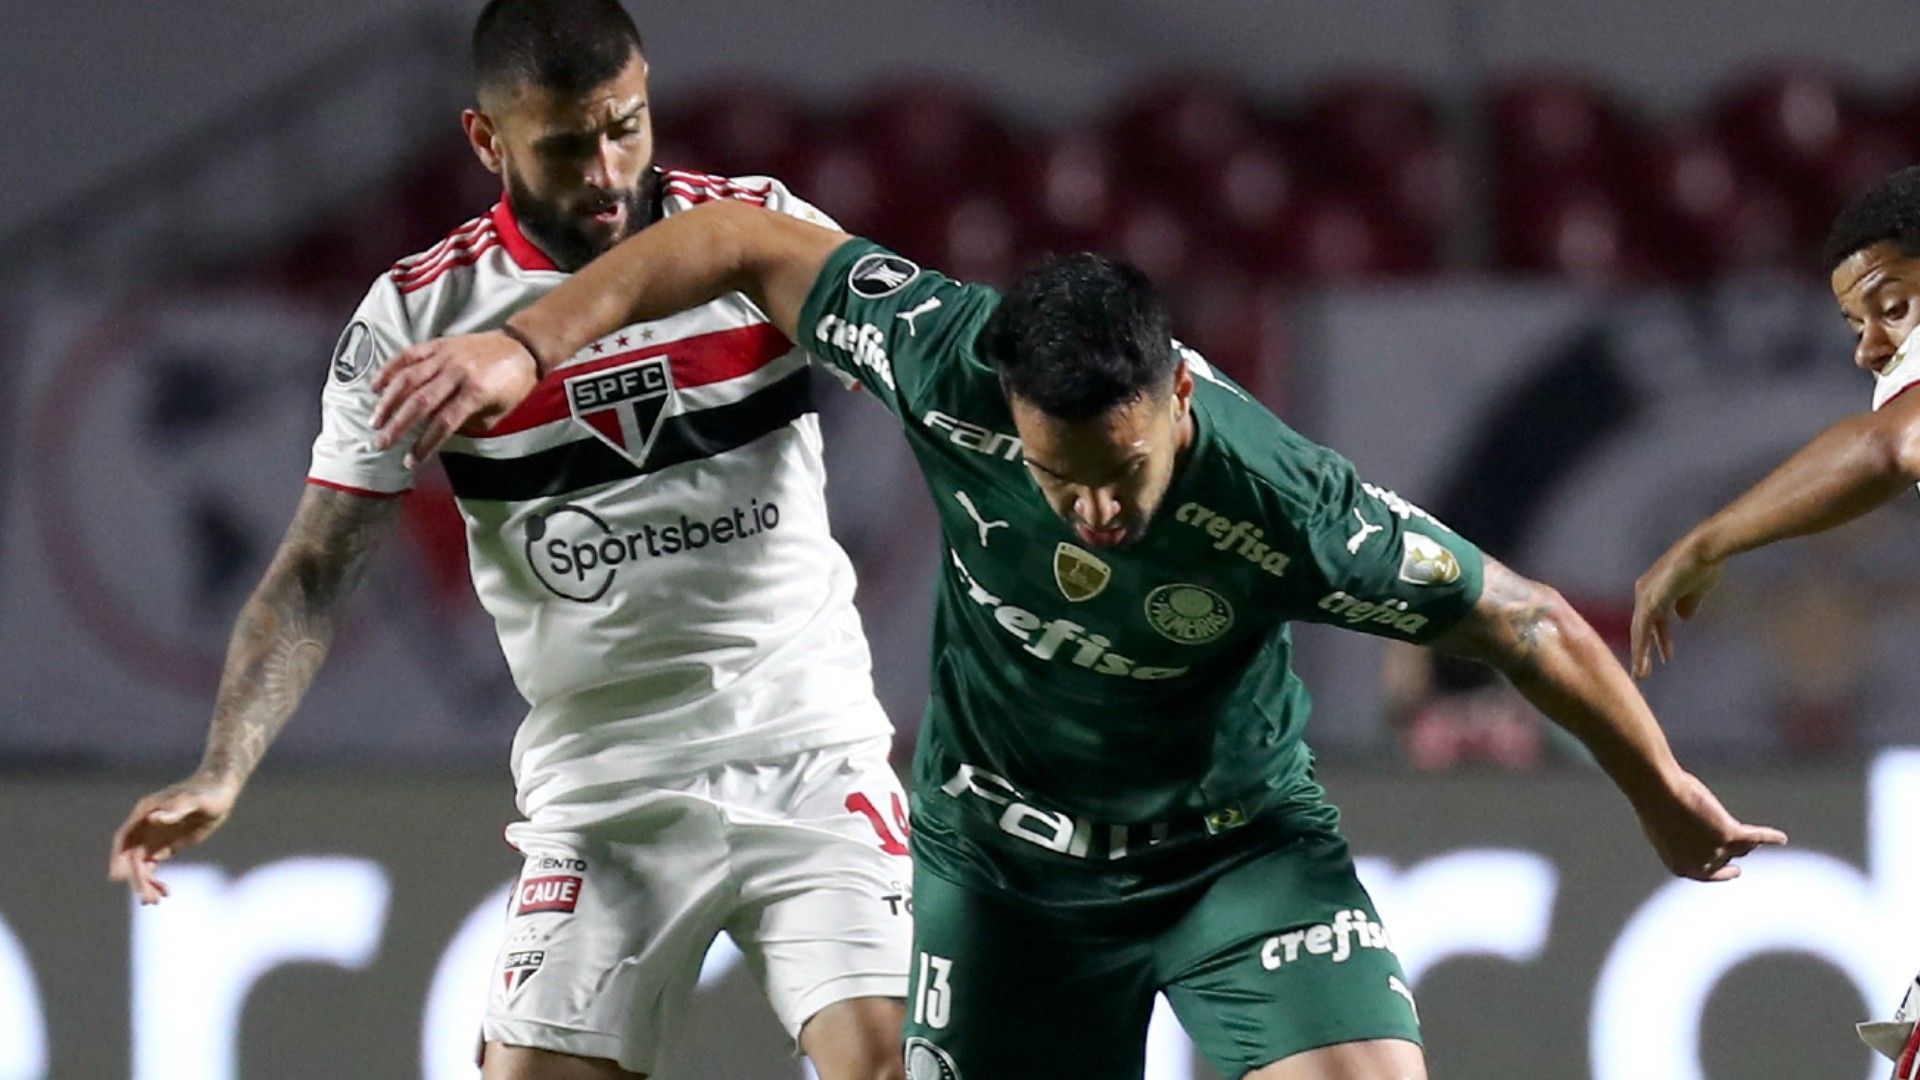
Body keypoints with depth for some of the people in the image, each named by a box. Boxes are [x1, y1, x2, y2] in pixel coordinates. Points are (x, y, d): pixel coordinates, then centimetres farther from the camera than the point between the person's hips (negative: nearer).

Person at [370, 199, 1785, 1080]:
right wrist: (523, 348, -17)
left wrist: (1664, 796, -4)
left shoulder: (1285, 509, -33)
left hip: (1238, 847, -2)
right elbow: (746, 243, -13)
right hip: (1003, 861, 2)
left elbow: (1529, 626, -19)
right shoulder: (952, 370, -28)